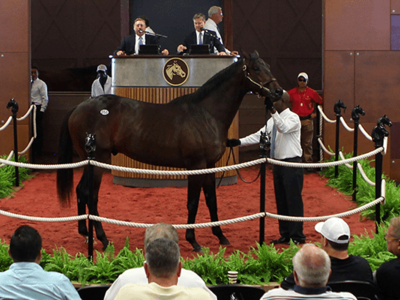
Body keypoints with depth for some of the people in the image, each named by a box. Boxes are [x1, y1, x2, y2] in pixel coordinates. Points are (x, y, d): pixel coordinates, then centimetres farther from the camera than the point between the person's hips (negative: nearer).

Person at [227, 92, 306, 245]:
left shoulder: (293, 118, -10)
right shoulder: (273, 120, 12)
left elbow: (283, 128, -31)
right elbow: (259, 135, 7)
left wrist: (273, 110, -41)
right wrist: (239, 142, -4)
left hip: (291, 164, -8)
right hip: (278, 163, 8)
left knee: (293, 200, -4)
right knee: (281, 201, 12)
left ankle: (297, 236, 4)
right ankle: (285, 235, 21)